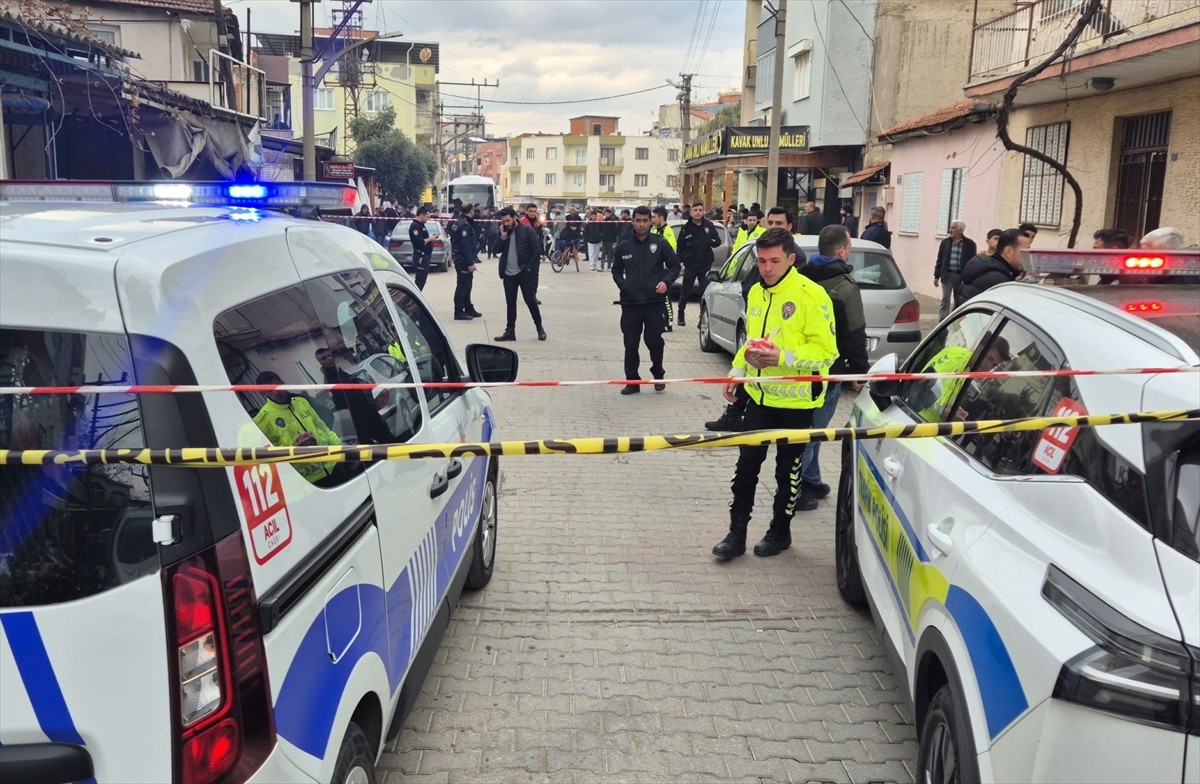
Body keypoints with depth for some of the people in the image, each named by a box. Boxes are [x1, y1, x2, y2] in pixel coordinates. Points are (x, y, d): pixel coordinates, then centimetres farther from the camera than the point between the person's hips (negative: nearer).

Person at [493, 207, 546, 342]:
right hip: (508, 273, 5)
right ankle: (510, 330, 13)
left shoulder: (527, 231, -8)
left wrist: (530, 267, -13)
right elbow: (497, 250, 5)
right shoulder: (504, 231, 8)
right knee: (510, 302, 8)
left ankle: (539, 328, 14)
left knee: (530, 300, 0)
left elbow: (537, 251, -9)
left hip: (523, 272, -5)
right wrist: (503, 237, -9)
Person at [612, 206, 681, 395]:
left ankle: (658, 375, 23)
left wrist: (666, 282, -10)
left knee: (654, 340, -2)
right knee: (631, 344, 4)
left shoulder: (660, 243, 1)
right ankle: (632, 381, 15)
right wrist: (623, 285, -1)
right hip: (630, 303, 2)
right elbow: (616, 271, 16)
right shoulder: (623, 246, 6)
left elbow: (674, 265, 7)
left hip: (654, 302, -2)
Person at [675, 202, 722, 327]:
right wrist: (680, 262, -6)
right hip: (690, 265, -1)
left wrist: (710, 241, -15)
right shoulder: (686, 228, -1)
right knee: (685, 292, 6)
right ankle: (681, 317, 20)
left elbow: (718, 241, 7)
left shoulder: (709, 225, 4)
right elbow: (679, 246, 1)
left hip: (705, 265, 1)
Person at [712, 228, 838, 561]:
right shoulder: (756, 293, 7)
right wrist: (737, 371, 10)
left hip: (796, 400, -6)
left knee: (787, 469, 10)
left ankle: (780, 532, 27)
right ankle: (737, 532, 17)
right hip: (760, 395, 6)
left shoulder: (811, 295, -16)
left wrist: (782, 357, -29)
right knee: (747, 464, 7)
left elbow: (826, 351, -19)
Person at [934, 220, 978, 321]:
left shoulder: (970, 244, -2)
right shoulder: (945, 242, 4)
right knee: (945, 299, -4)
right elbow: (940, 260, 8)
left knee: (959, 301, 8)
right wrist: (936, 276, 5)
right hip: (947, 275, 1)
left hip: (961, 276, -1)